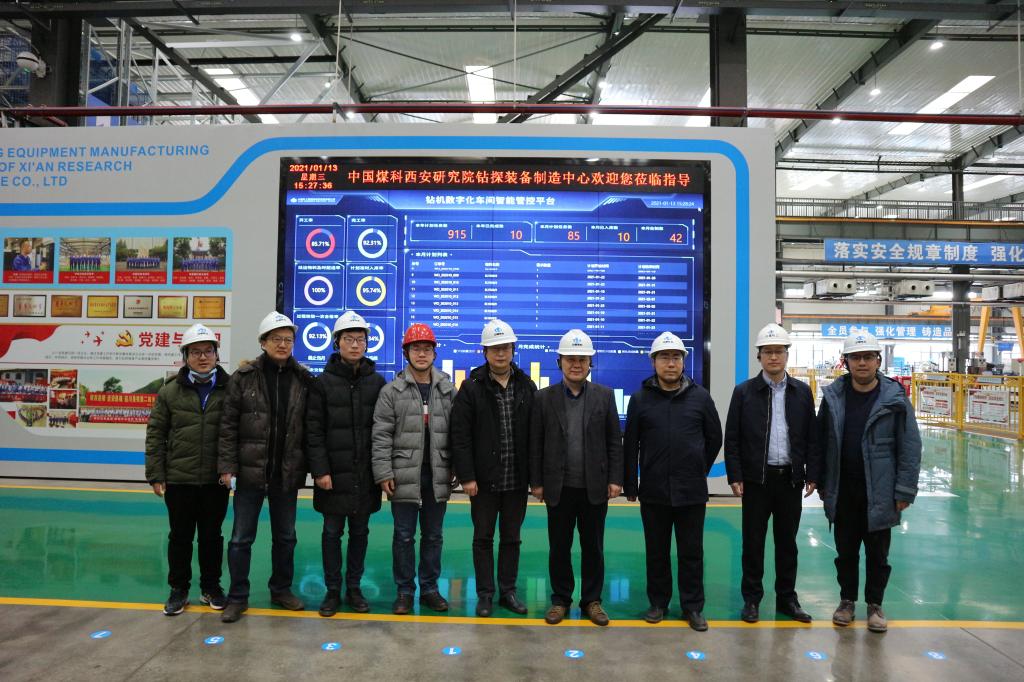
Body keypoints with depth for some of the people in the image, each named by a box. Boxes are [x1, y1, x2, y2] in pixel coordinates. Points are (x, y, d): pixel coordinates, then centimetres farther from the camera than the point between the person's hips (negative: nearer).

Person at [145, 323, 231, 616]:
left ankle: (211, 587, 28)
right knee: (180, 536, 12)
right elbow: (155, 434, 2)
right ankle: (179, 589, 28)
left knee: (211, 535, 13)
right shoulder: (170, 391, 0)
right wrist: (155, 475, -1)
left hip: (216, 480, 0)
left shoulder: (230, 389, -2)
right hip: (178, 479, 1)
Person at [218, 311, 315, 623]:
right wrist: (227, 466, -10)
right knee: (241, 537, 7)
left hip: (287, 472, 2)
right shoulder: (244, 376, -5)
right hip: (250, 470, -2)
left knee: (285, 536, 15)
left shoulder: (303, 380, 0)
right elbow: (228, 425, -5)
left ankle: (281, 589, 32)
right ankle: (238, 597, 23)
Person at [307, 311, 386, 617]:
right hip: (334, 473, -2)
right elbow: (314, 430, -5)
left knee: (360, 532, 12)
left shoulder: (377, 382, 3)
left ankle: (354, 588, 26)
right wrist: (320, 470, -11)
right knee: (332, 532, 8)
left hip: (365, 474, 2)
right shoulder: (324, 381, -2)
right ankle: (333, 590, 21)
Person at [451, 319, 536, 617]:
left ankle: (508, 591, 26)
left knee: (511, 538, 13)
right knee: (483, 538, 9)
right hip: (484, 480, -2)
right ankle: (485, 595, 21)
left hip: (517, 480, 2)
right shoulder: (472, 387, -5)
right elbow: (460, 435, -7)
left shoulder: (527, 387, 4)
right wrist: (466, 476, -12)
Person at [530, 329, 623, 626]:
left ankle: (592, 600, 26)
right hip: (559, 488, 0)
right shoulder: (544, 397, 0)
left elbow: (614, 441, 2)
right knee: (559, 547, 10)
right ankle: (560, 599, 26)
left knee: (593, 548, 11)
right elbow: (536, 444, 1)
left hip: (594, 487, 0)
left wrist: (615, 479, -3)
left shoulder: (604, 396, 2)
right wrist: (536, 482, -2)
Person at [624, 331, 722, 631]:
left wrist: (699, 470, 13)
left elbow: (714, 438, 11)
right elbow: (630, 445, 2)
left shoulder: (700, 396, 0)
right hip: (653, 491, 0)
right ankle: (658, 603, 27)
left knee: (691, 552, 9)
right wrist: (630, 486, 2)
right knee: (657, 551, 12)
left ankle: (693, 607, 23)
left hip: (692, 491, 0)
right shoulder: (640, 398, -1)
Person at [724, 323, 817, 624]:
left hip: (790, 478, 2)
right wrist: (735, 476, -7)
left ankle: (787, 598, 25)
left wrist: (812, 475, 1)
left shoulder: (802, 392, 5)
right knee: (753, 542, 6)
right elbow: (732, 438, -2)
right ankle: (751, 599, 18)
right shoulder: (744, 391, -2)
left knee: (787, 542, 12)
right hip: (756, 478, -2)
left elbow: (812, 437, 6)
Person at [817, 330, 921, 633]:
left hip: (879, 495, -2)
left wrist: (904, 491, -8)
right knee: (845, 552, 15)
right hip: (842, 494, 2)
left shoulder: (895, 398, -8)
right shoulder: (833, 396, -1)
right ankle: (847, 600, 32)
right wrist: (822, 483, 6)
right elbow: (822, 442, 5)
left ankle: (874, 604, 30)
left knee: (877, 554, 12)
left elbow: (910, 447, -6)